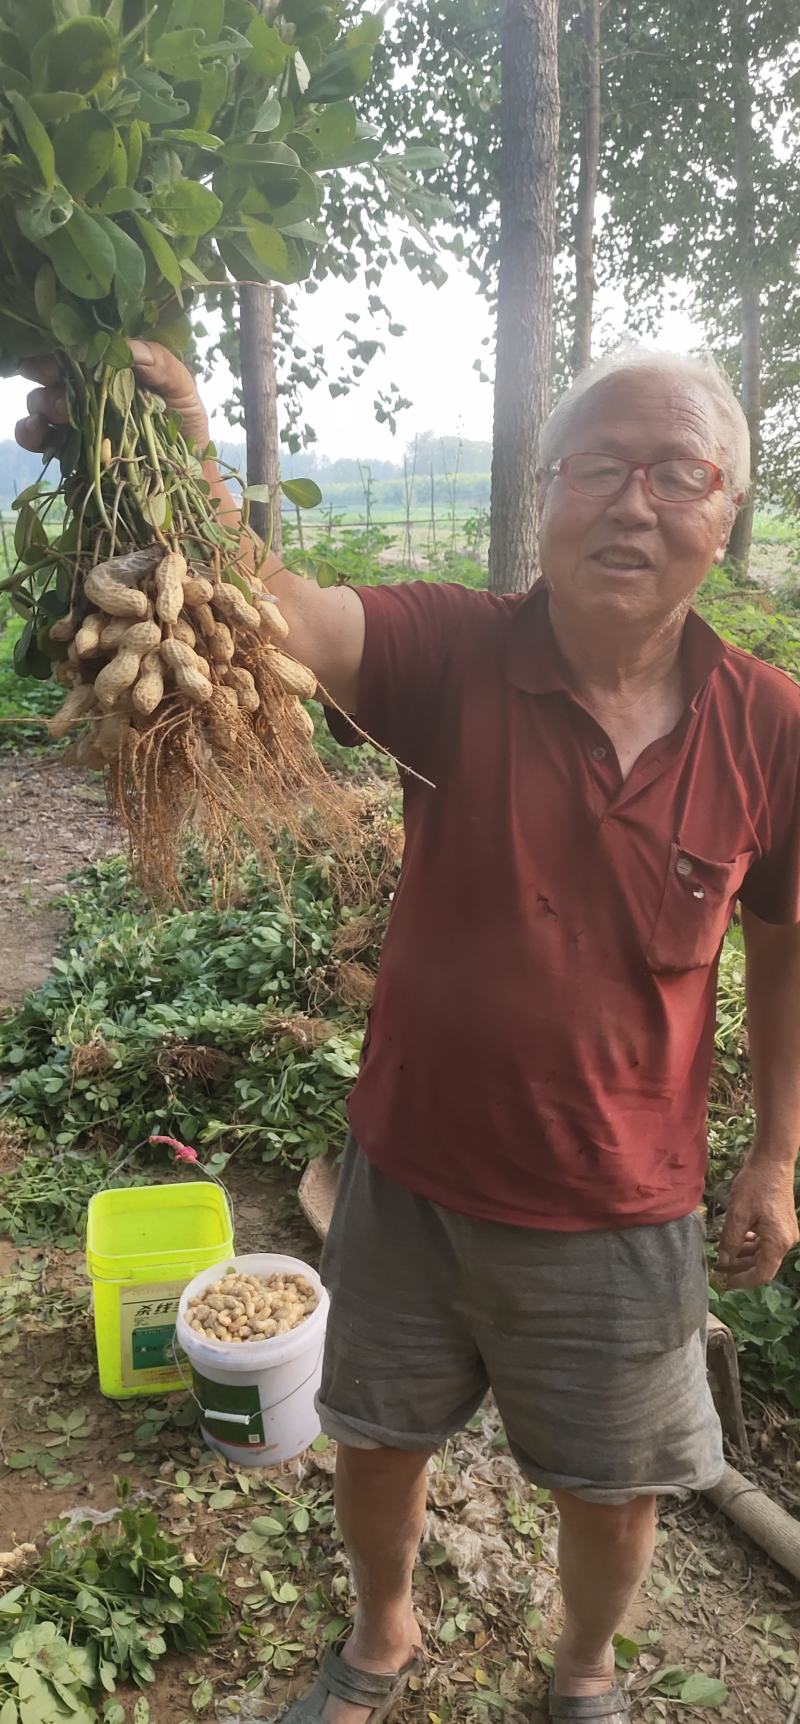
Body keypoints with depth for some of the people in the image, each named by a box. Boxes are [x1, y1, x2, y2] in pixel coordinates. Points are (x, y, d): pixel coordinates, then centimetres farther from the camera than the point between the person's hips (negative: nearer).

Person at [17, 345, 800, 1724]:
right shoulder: (453, 656, -17)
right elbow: (285, 615, -36)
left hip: (620, 1219, 1)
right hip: (412, 1181, 0)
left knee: (611, 1486, 23)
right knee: (378, 1441, 24)